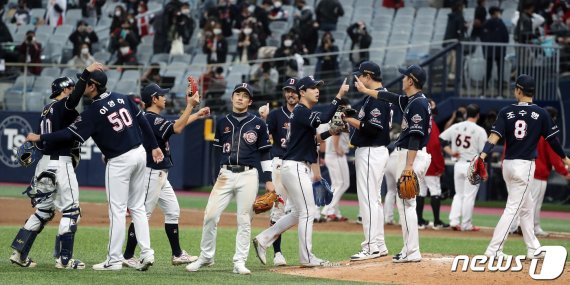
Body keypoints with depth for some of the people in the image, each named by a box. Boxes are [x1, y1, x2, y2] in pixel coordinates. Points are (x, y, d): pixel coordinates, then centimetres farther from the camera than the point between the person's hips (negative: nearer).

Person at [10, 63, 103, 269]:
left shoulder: (46, 110, 15)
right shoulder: (63, 106, -9)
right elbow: (74, 98, -33)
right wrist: (86, 74, -41)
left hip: (44, 162, 9)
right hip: (60, 163, -9)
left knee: (44, 210, 16)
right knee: (71, 211, -3)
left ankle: (19, 253, 12)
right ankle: (64, 258, -4)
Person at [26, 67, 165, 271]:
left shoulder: (94, 111, -14)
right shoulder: (122, 98, 6)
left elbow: (70, 134, -16)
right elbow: (142, 121, 8)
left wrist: (40, 138, -8)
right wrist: (154, 146, 14)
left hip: (120, 161, -7)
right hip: (140, 154, 7)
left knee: (117, 210, -2)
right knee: (137, 207, 13)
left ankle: (114, 260, 1)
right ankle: (146, 252, 7)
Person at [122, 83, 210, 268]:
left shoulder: (152, 118, 13)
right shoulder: (151, 119, -18)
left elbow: (177, 124, 25)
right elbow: (177, 128, -28)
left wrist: (197, 115, 24)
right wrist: (190, 105, -25)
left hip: (160, 175, 11)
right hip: (151, 173, -11)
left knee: (172, 211, 12)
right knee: (143, 215, -7)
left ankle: (177, 254, 17)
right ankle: (128, 257, -2)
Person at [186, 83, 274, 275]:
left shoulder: (258, 124, 4)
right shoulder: (222, 123, 11)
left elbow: (265, 153, 5)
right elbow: (219, 151, 14)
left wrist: (268, 180, 0)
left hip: (248, 175, -2)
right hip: (225, 175, 2)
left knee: (244, 220, -2)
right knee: (210, 216, -6)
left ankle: (239, 262, 4)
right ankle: (206, 257, 9)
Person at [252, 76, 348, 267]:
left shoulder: (302, 112, 18)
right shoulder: (301, 111, -13)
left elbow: (312, 139, 24)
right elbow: (323, 119, -30)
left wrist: (329, 133, 10)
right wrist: (339, 97, -32)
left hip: (300, 168, 10)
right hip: (295, 167, -10)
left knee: (298, 213, 16)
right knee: (307, 212, -6)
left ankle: (263, 239, 18)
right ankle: (307, 258, -2)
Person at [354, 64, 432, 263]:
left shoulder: (418, 103, -16)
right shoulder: (410, 101, 14)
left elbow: (415, 137, -22)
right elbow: (389, 97, 29)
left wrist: (408, 166, -26)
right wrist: (365, 90, 39)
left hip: (413, 156, -10)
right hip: (408, 155, 10)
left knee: (405, 203, -10)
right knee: (404, 203, 11)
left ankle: (412, 252, -11)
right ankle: (410, 250, 12)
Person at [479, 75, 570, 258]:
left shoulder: (506, 112, 0)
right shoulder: (541, 114, -6)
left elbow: (495, 136, -13)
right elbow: (552, 139, 0)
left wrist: (482, 156, -22)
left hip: (508, 165, 5)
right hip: (525, 166, -5)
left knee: (527, 207, 18)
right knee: (513, 208, -4)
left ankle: (533, 249, 23)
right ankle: (494, 250, -12)